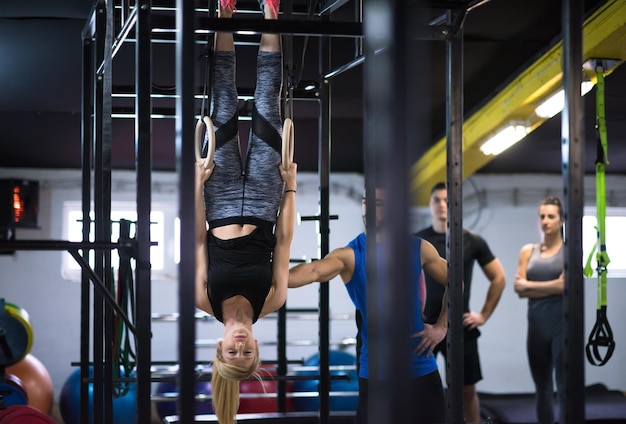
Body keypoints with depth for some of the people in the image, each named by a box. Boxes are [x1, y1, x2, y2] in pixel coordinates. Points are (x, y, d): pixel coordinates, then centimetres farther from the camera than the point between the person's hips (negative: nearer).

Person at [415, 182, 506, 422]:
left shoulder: (472, 241, 0)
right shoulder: (417, 241, 1)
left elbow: (498, 278, 7)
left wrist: (484, 315, 2)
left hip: (461, 327, 0)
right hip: (424, 327, 0)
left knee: (467, 389, 7)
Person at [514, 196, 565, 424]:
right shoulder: (528, 251, 11)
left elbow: (564, 284, -13)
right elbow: (518, 288, 2)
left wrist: (530, 285, -4)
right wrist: (551, 287, -8)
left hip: (562, 323, -5)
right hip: (537, 324, 5)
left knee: (565, 389, -10)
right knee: (542, 389, 11)